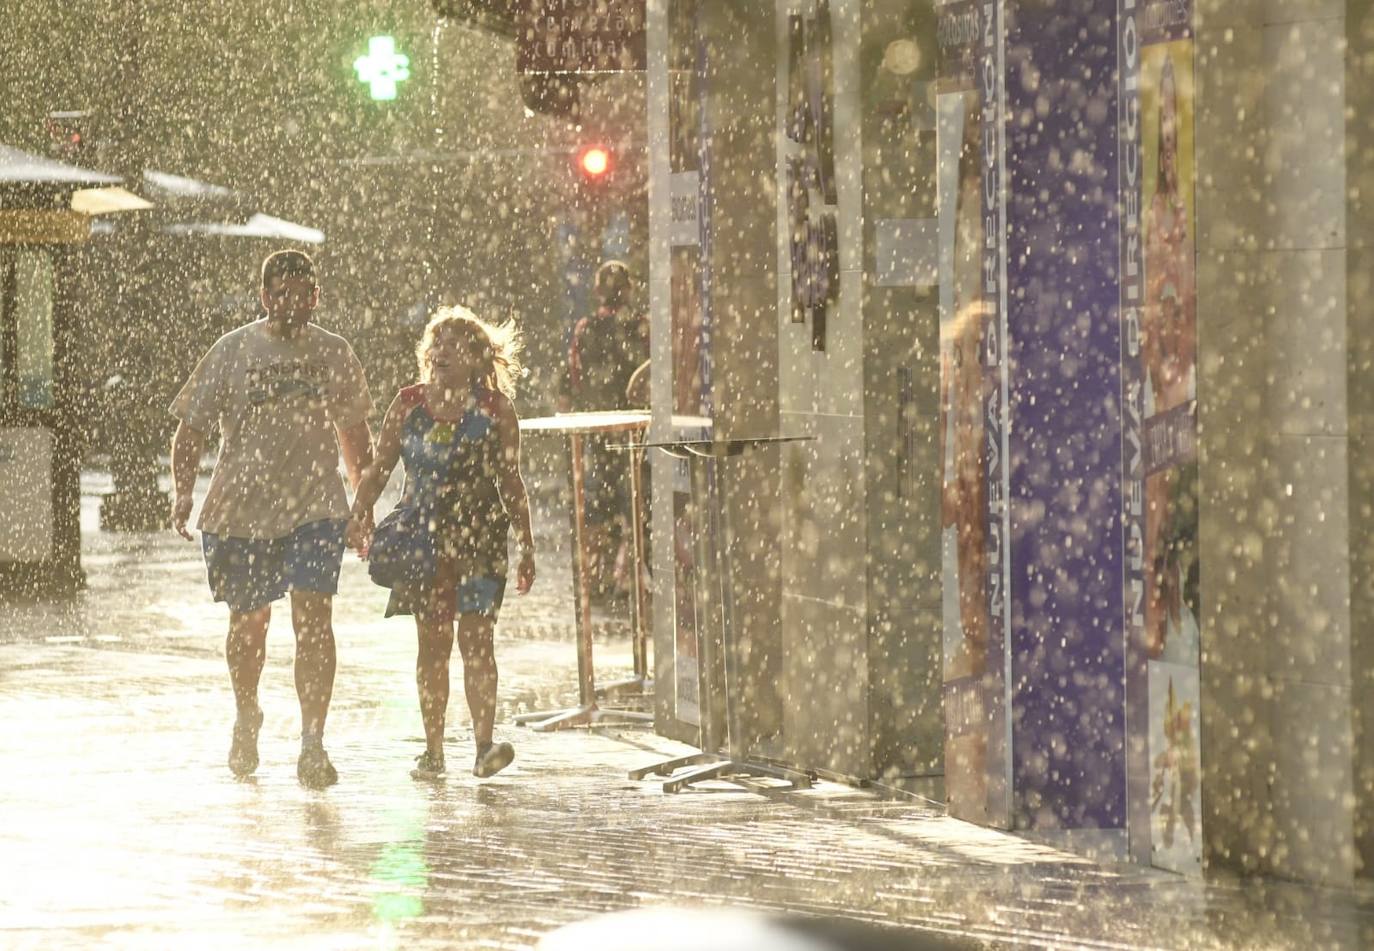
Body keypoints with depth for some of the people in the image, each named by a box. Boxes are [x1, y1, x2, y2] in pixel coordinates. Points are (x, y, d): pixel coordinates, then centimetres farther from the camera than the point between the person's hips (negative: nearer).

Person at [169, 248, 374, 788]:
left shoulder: (333, 354, 6)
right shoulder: (233, 352, -1)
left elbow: (355, 434, 19)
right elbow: (191, 428, 2)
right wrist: (183, 495, -11)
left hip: (316, 508, 0)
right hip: (241, 509, 0)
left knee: (314, 618, -15)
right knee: (248, 621, 12)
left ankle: (312, 743, -16)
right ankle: (246, 717, 39)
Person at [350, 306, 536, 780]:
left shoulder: (494, 409, 2)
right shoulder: (408, 405, 7)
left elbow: (510, 484, 6)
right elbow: (377, 471, 9)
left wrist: (527, 548, 5)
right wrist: (357, 518, -6)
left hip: (479, 536, -2)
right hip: (423, 536, 2)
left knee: (475, 638, -10)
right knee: (432, 642, 4)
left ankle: (484, 742, -13)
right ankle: (433, 750, 9)